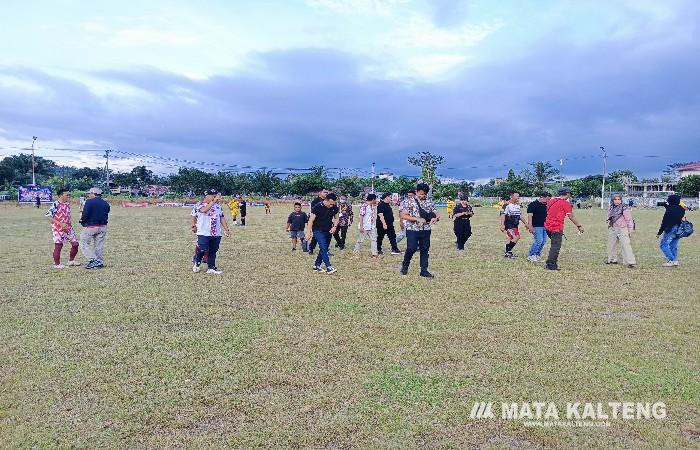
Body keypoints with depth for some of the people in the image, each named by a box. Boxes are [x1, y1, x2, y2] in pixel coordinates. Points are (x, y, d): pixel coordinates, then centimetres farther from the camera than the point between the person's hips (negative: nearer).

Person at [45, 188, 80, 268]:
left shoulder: (68, 204, 8)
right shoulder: (56, 204, -15)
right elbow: (48, 215, -19)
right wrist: (60, 224, -23)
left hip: (68, 228, 7)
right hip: (58, 229, -7)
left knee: (75, 243, 7)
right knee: (58, 245, 0)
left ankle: (71, 260, 24)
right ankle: (57, 264, 13)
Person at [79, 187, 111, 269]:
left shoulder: (89, 202, -9)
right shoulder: (106, 204, 9)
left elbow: (85, 214, -16)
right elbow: (106, 216, 10)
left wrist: (82, 220, 1)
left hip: (90, 227, -6)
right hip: (102, 227, 6)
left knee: (84, 244, 4)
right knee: (99, 246, 11)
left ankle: (94, 260, -7)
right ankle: (99, 262, 10)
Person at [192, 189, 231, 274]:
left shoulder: (218, 206, 11)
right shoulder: (199, 205, -5)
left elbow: (222, 218, 14)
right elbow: (204, 210, -25)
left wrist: (226, 229, 10)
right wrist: (214, 201, -26)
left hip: (216, 234, 5)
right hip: (204, 233, -5)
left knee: (213, 251, 8)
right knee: (202, 250, -6)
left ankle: (211, 268, 17)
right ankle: (197, 264, 21)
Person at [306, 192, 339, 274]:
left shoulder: (335, 208, -3)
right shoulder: (318, 207, -17)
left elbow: (336, 218, 13)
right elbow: (311, 220, -12)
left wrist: (334, 226, -5)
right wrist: (308, 232, -13)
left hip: (328, 231, 6)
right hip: (318, 231, -6)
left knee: (324, 249, 10)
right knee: (323, 249, -16)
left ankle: (316, 266, 21)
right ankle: (329, 267, -18)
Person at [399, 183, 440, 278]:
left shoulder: (429, 202, 10)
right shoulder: (408, 201, -3)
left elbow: (436, 213, 11)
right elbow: (403, 215, -11)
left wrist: (435, 218, -15)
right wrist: (417, 219, -20)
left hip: (426, 230, 4)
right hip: (412, 230, -4)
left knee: (425, 250, 6)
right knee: (412, 248, -11)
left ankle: (424, 270, 15)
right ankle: (405, 265, 16)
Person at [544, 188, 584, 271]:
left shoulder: (551, 201, 13)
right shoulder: (565, 203, -9)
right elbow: (571, 216, -7)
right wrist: (579, 226, 1)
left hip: (548, 226, 8)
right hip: (557, 228, -8)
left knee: (554, 245, 19)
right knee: (556, 246, -3)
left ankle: (553, 263, 22)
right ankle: (550, 265, -3)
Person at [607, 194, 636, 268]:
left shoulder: (624, 208, -9)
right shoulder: (611, 208, 11)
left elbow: (629, 220, -10)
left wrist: (630, 230, -12)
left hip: (622, 229, -7)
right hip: (612, 229, 7)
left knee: (625, 245, -12)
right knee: (611, 245, 14)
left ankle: (630, 262, -11)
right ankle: (612, 260, 29)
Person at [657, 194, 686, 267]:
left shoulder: (669, 210, -17)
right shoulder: (681, 209, 4)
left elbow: (665, 223, -16)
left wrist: (659, 233, -11)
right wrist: (667, 206, 19)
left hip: (671, 229, -8)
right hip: (679, 230, 8)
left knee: (663, 245, 0)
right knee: (674, 246, 15)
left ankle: (671, 260, -8)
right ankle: (675, 261, 15)